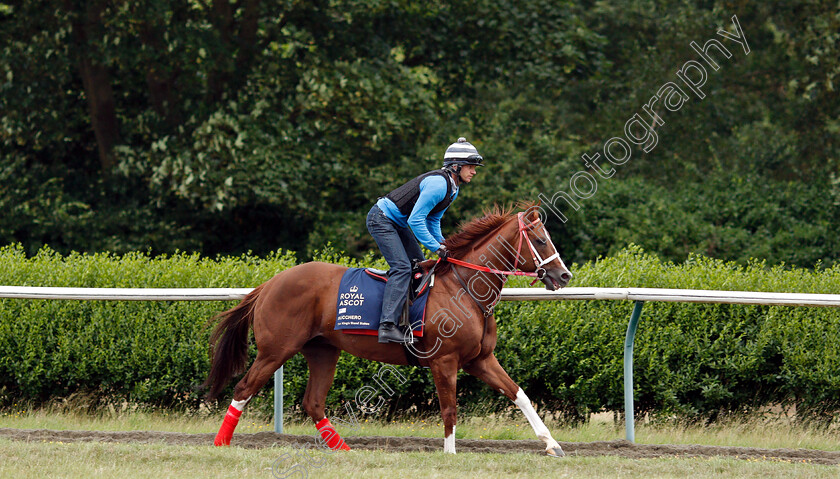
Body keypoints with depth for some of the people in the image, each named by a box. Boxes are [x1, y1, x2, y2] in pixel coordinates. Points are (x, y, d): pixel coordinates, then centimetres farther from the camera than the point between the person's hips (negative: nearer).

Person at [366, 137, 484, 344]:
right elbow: (416, 220, -27)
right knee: (402, 267, -21)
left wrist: (443, 245, 1)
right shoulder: (438, 184, -25)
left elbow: (433, 221, 15)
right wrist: (437, 247, -25)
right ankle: (387, 327, -31)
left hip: (398, 224, 11)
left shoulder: (453, 188, 7)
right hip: (381, 219, -11)